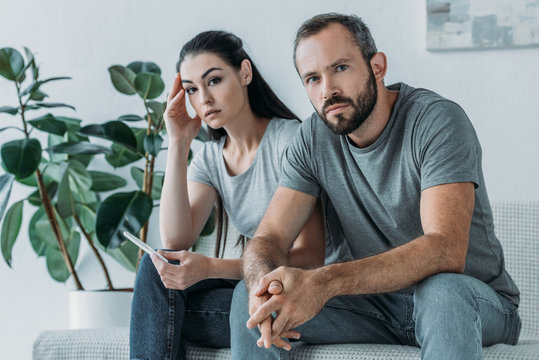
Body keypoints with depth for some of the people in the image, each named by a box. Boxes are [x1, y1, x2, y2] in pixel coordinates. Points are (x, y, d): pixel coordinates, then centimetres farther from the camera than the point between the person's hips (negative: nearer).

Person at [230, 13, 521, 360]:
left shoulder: (438, 120, -19)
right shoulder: (314, 138, -1)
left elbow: (446, 250, -32)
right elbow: (268, 238, -4)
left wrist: (325, 281, -43)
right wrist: (265, 281, -31)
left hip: (475, 299, -5)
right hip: (378, 304, 5)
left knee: (442, 291, -40)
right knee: (250, 296, -13)